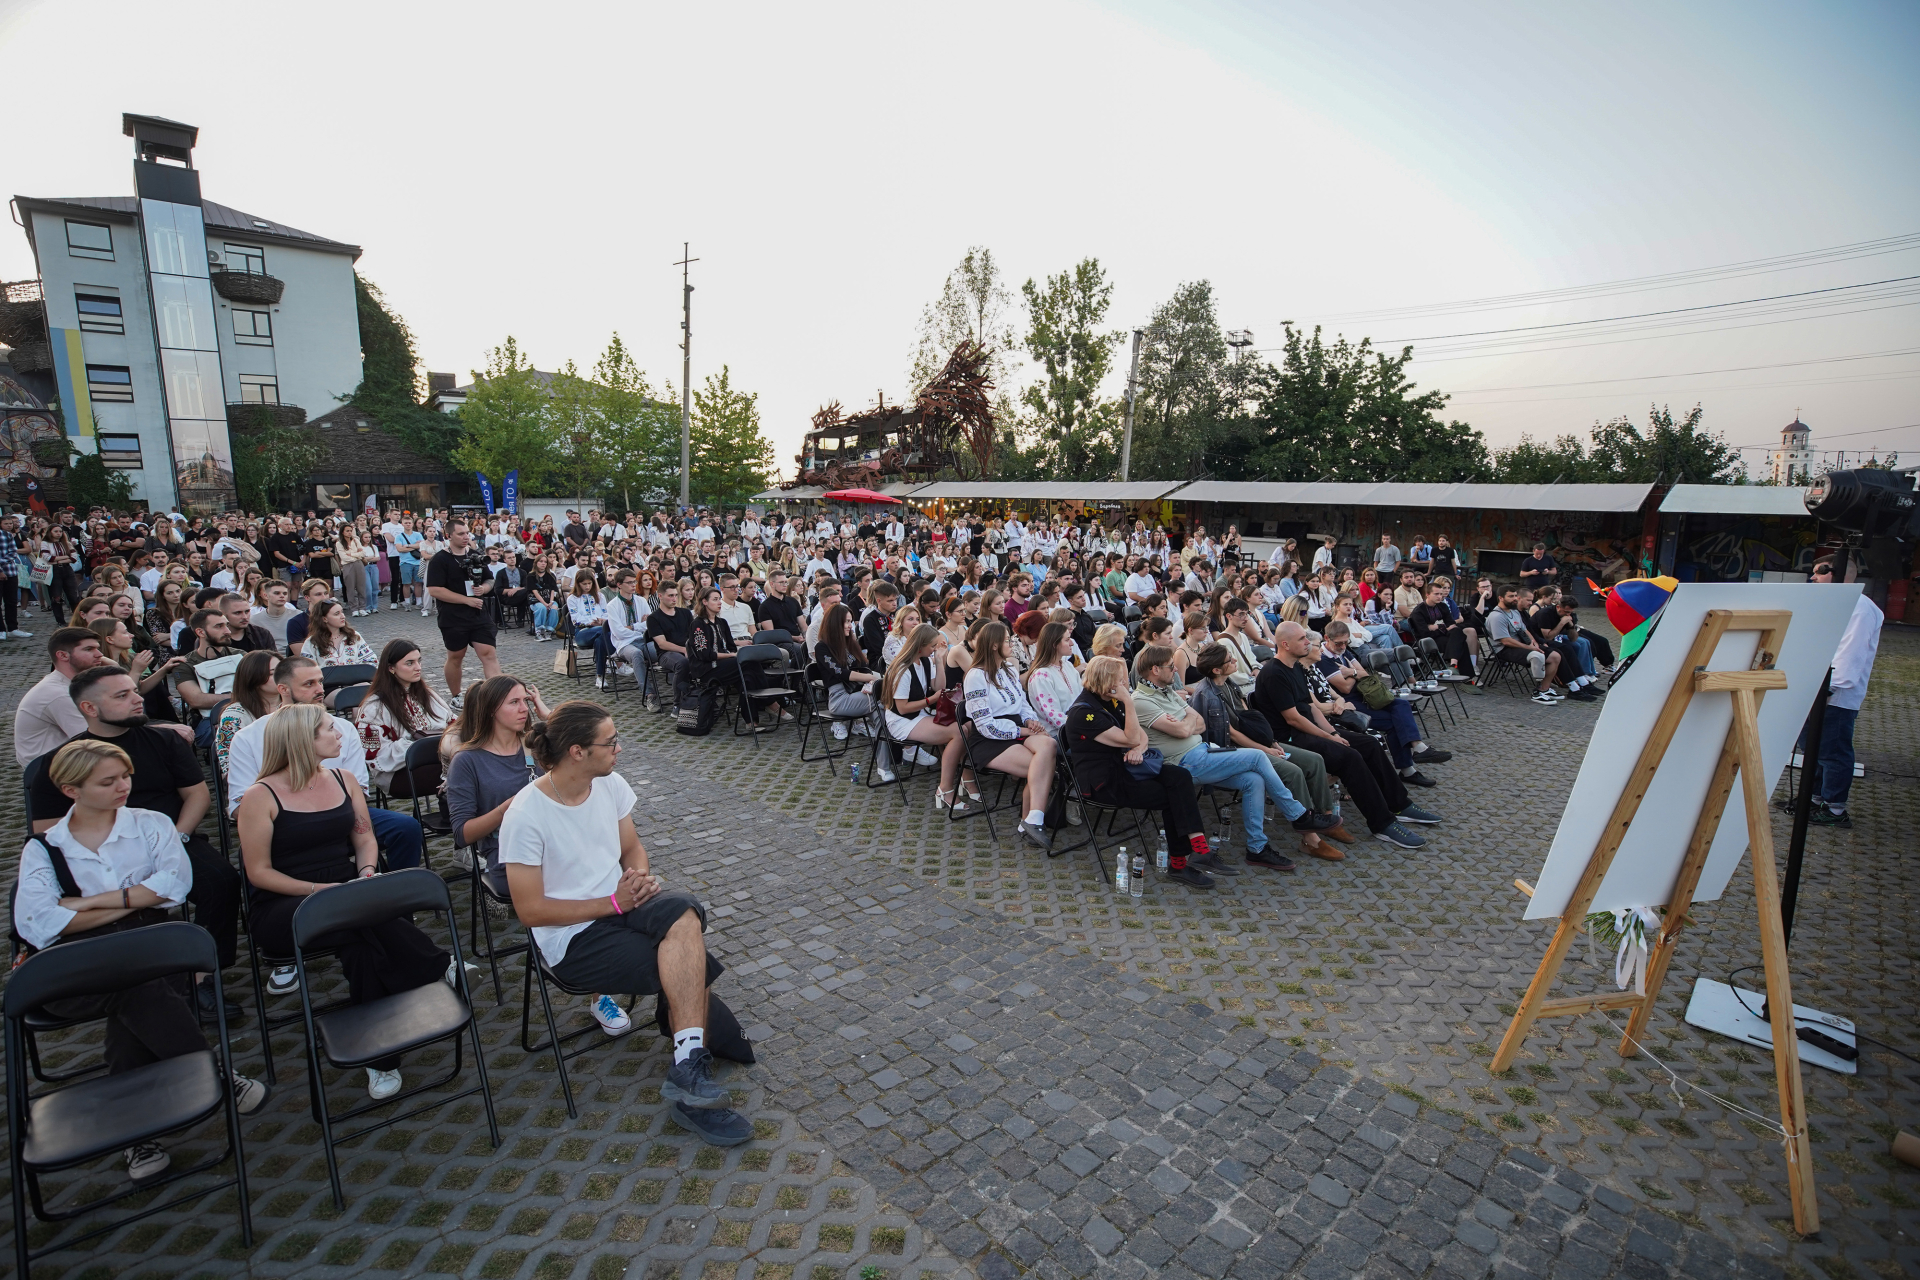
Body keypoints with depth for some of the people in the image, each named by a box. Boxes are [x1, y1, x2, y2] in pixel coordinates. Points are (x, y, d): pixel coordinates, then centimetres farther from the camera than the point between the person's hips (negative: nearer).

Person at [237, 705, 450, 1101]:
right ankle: (438, 971, -20)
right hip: (280, 908, -4)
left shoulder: (344, 781, 8)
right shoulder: (261, 797, -7)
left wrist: (367, 872, -8)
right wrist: (319, 889, -19)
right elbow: (259, 872, -7)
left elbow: (364, 838, 14)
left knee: (362, 943, -32)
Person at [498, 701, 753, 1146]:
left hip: (621, 903, 5)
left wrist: (640, 880, -10)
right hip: (573, 938, -5)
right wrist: (614, 903, -18)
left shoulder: (610, 784, 0)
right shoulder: (525, 816, -17)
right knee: (692, 968, -22)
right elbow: (531, 910, -14)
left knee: (682, 910, -29)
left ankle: (688, 1070, -25)